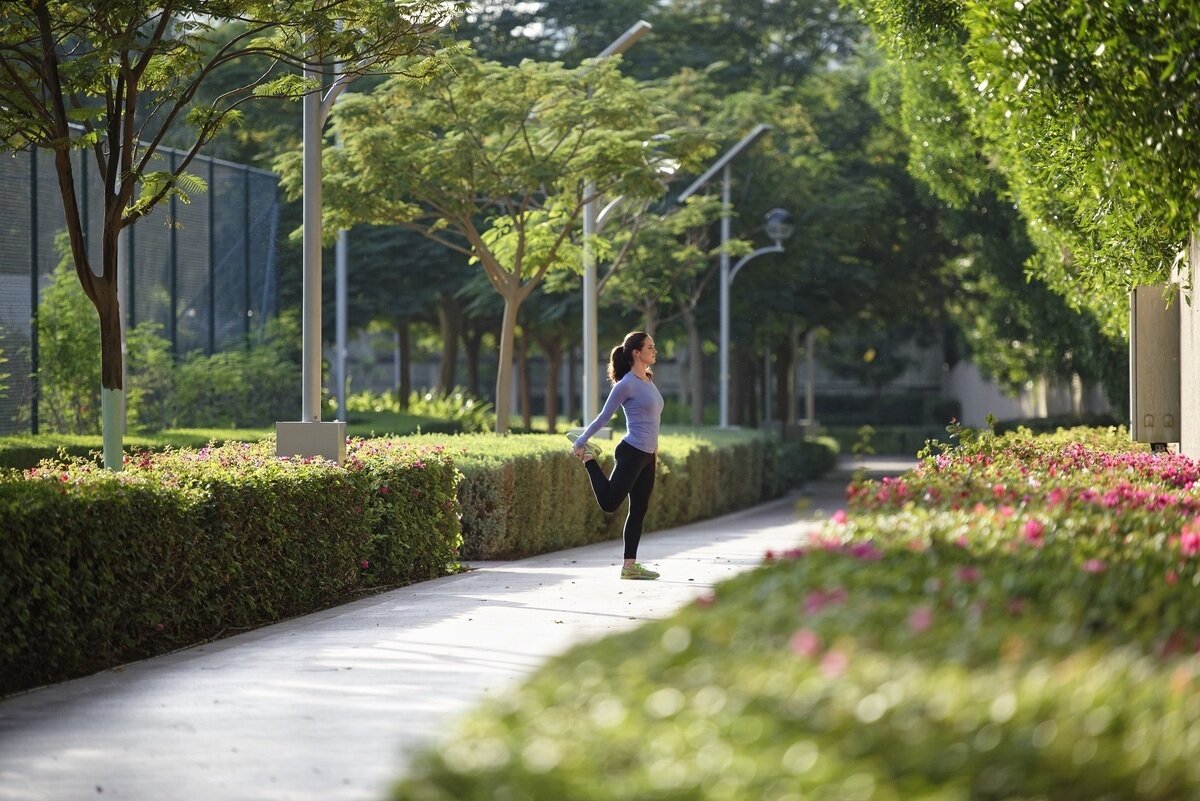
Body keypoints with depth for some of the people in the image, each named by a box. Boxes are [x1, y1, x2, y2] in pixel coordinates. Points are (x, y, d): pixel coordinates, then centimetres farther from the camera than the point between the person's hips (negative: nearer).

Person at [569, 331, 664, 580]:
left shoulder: (648, 380, 13)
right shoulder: (627, 384, -12)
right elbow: (604, 416, -8)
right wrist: (581, 441, -7)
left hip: (647, 456, 8)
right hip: (631, 454, -8)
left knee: (639, 510, 8)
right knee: (609, 502, -9)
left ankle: (630, 565, 11)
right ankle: (587, 457, 12)